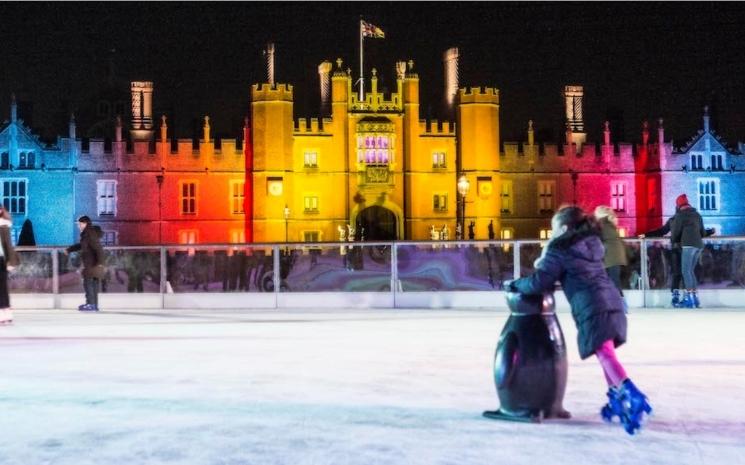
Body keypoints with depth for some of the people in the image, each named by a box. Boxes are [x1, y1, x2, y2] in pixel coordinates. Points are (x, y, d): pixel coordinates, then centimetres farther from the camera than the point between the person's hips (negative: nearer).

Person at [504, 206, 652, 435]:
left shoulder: (559, 250, -3)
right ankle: (617, 399, 22)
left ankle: (633, 397, -27)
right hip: (611, 302, 8)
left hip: (592, 308, -8)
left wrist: (514, 285, 10)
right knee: (606, 354, 19)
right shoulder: (592, 243, 19)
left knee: (605, 354, -14)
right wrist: (546, 263, 24)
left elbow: (539, 283, -5)